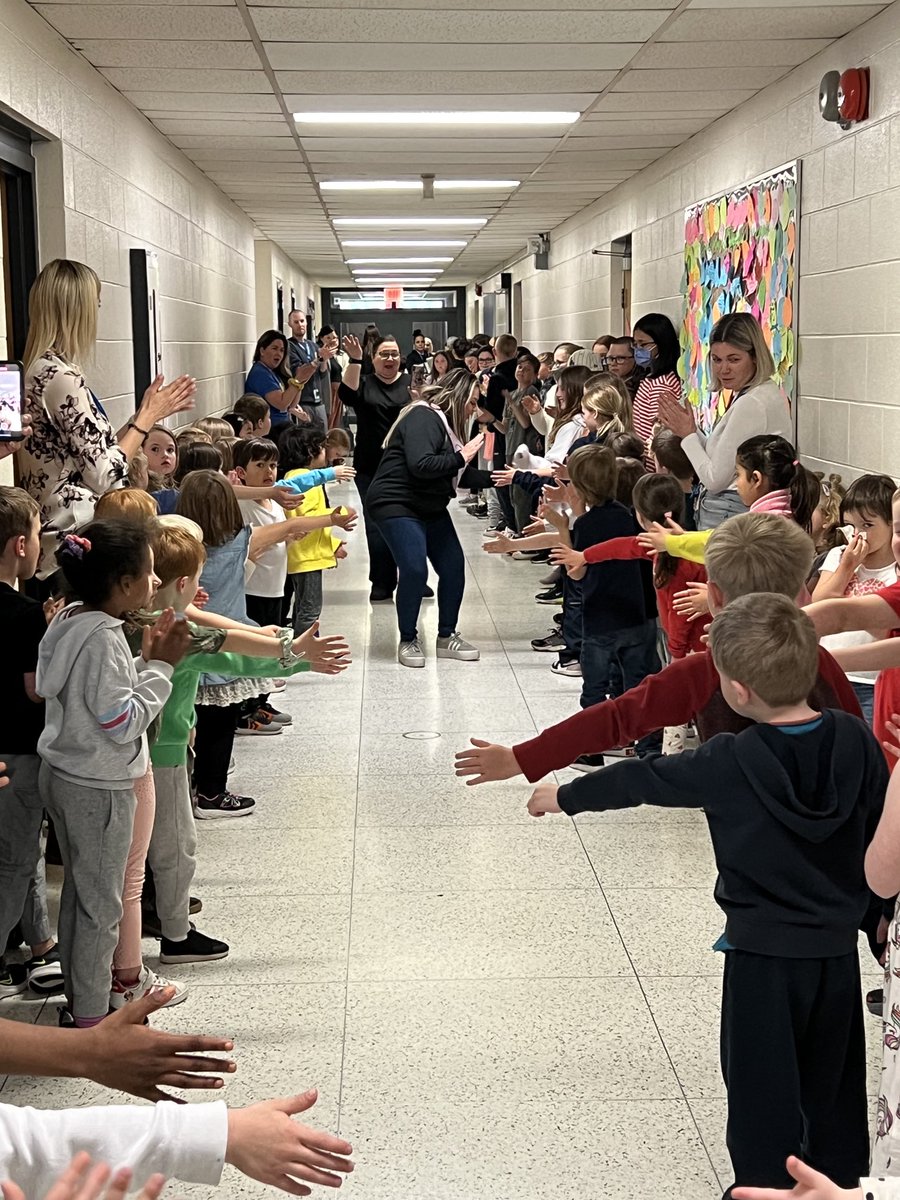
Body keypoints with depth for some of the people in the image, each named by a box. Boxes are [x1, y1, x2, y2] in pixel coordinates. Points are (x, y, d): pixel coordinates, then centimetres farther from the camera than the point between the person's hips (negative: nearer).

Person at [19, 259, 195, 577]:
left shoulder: (39, 368, 11)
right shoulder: (61, 377, -18)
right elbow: (105, 477, -18)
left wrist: (146, 413, 15)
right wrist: (148, 417, -5)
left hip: (56, 537, 10)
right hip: (74, 541, -10)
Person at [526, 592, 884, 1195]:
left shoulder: (729, 764, -19)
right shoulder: (856, 739, -10)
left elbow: (641, 780, -5)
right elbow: (881, 833, 2)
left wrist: (565, 796, 11)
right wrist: (874, 912, 18)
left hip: (763, 955, -4)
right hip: (840, 948, 4)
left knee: (762, 1089, 10)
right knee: (835, 1082, 20)